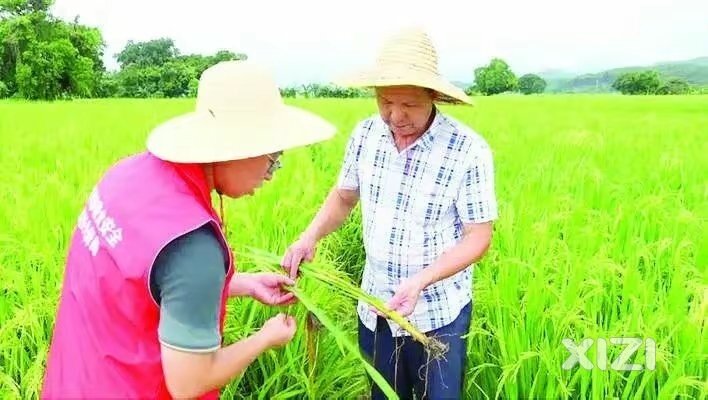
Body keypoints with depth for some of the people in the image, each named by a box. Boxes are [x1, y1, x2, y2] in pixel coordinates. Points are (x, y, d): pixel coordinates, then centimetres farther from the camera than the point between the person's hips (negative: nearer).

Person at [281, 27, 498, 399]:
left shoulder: (468, 150, -21)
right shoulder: (366, 133, -6)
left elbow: (478, 236, -16)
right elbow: (343, 196, 7)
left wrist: (420, 281, -29)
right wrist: (310, 237, -11)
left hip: (437, 316, -4)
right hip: (374, 309, 5)